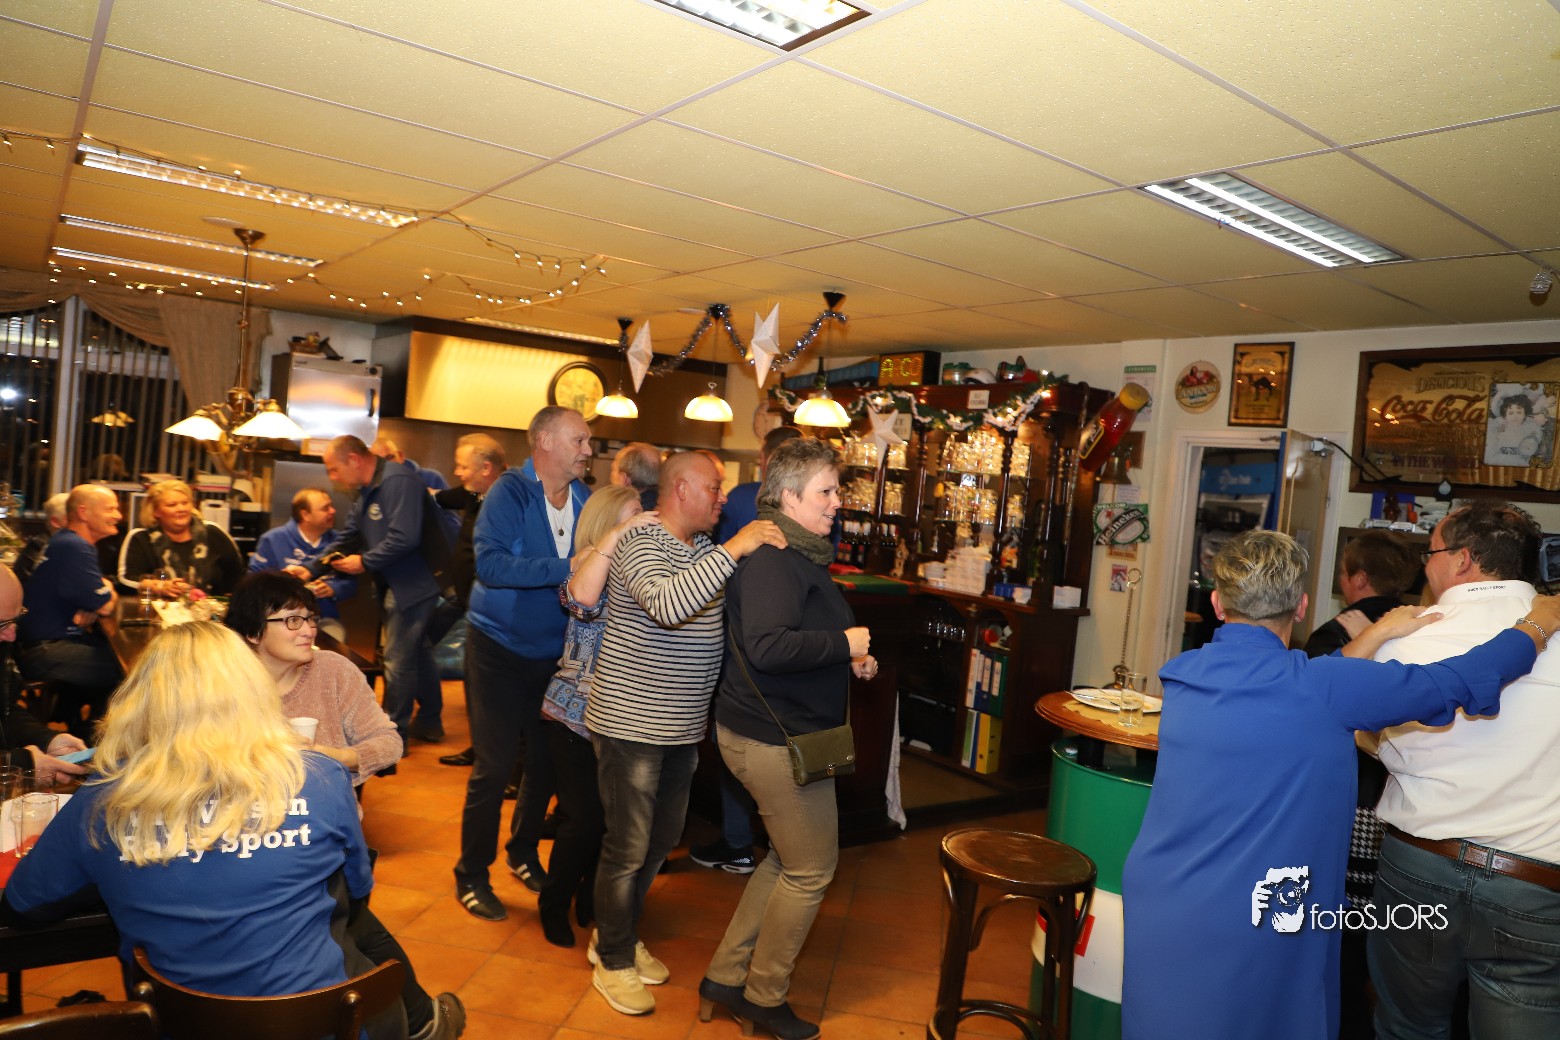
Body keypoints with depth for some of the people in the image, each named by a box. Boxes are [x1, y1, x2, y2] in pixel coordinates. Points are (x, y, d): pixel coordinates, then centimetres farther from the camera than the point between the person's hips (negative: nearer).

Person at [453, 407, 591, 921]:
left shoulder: (585, 500, -1)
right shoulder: (511, 492, -15)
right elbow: (490, 563, -27)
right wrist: (567, 569, -33)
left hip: (554, 652, 5)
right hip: (500, 650, -5)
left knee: (547, 760, 14)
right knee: (494, 766, -1)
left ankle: (523, 851, 37)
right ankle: (472, 875, 18)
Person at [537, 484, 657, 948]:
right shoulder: (587, 565, -10)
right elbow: (583, 596, -34)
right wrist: (616, 536, -34)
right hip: (575, 716, -5)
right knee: (586, 818, -4)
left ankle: (590, 899, 30)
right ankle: (554, 905, 21)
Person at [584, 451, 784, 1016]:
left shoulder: (704, 550, 11)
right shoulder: (641, 545, -16)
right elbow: (666, 605, -36)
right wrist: (732, 549, -35)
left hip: (682, 726, 9)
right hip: (632, 725, -8)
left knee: (661, 840, 19)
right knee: (628, 847, 4)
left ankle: (617, 936, 39)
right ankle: (613, 963, 24)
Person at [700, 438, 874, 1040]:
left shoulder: (801, 555, 13)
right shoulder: (773, 560, -21)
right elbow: (767, 647, -34)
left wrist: (849, 657, 10)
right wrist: (844, 643, -23)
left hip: (778, 734, 11)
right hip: (775, 739, -11)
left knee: (788, 860, 22)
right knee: (812, 869, 4)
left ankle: (726, 978, 32)